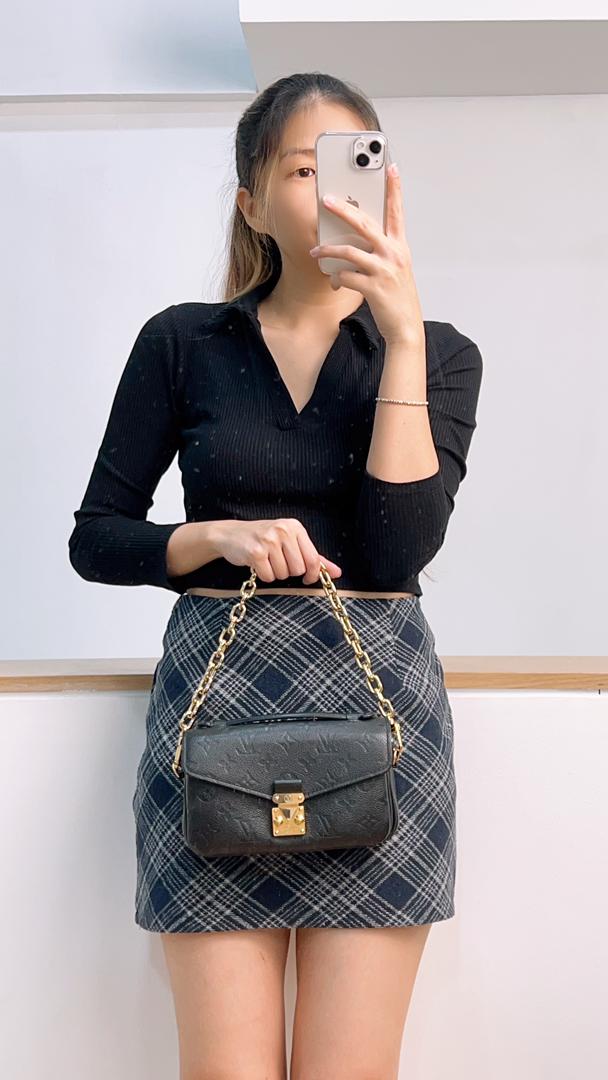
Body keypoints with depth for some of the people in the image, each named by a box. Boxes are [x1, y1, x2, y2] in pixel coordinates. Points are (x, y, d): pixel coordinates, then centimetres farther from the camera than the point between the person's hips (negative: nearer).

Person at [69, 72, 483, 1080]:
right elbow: (95, 540, 8)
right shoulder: (181, 343, 6)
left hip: (377, 697, 1)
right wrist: (221, 537, -11)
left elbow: (400, 547, -8)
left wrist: (400, 332, -12)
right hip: (216, 694, 0)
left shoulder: (437, 352, 7)